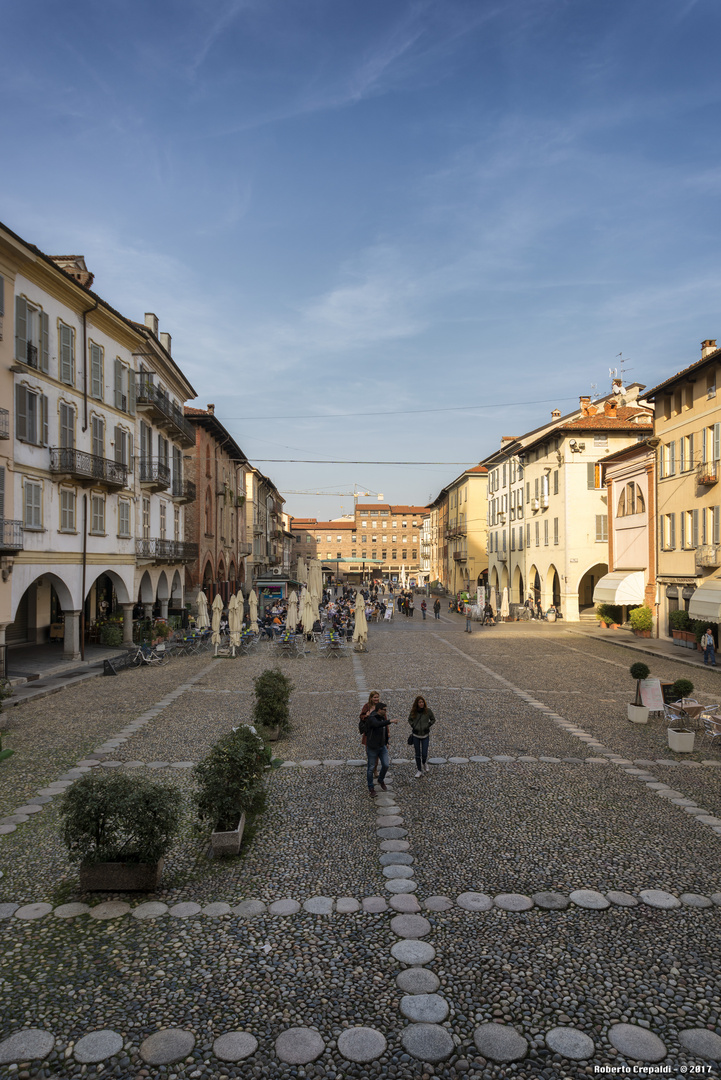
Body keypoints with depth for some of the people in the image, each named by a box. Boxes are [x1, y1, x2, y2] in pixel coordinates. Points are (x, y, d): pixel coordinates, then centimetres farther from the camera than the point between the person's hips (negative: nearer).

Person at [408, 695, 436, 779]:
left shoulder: (428, 711, -9)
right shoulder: (413, 712, -5)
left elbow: (433, 719, 7)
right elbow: (409, 720, 13)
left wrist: (428, 726, -4)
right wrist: (412, 726, 0)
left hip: (425, 735, -1)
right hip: (416, 735, 1)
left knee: (424, 754, -1)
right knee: (417, 754, 6)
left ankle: (424, 763, 33)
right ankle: (419, 771, 19)